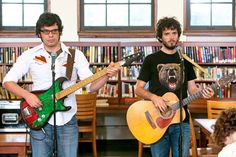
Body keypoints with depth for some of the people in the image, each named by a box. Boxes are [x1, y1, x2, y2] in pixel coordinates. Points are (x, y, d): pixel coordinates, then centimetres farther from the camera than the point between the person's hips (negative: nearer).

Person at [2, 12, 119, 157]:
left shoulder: (76, 55, 2)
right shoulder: (30, 55, 1)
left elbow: (91, 86, -2)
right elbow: (8, 81, 1)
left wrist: (106, 76, -21)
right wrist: (27, 95, -14)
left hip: (67, 120, 1)